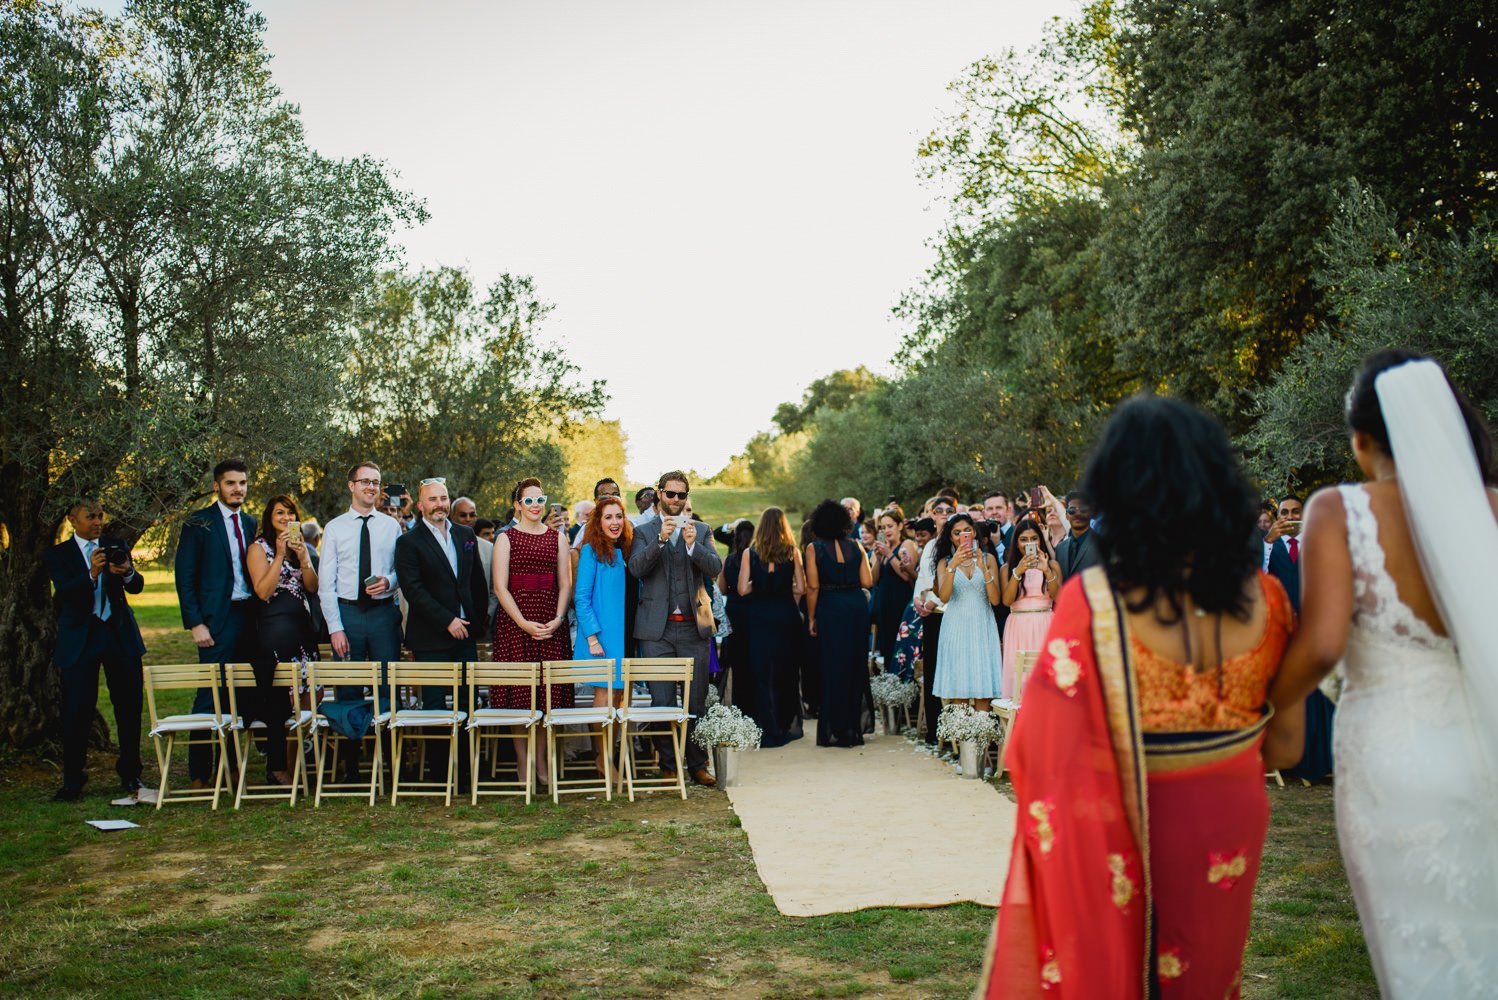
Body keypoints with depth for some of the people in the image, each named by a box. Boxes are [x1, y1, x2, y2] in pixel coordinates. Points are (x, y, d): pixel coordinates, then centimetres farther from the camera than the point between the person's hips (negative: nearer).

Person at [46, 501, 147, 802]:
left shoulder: (117, 547, 10)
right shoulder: (59, 554, 3)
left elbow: (137, 587, 0)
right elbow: (65, 592, -12)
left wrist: (127, 572, -22)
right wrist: (91, 574, -30)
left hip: (120, 636, 2)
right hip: (80, 639, -2)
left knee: (129, 709, 4)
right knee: (76, 712, -1)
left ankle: (130, 777, 14)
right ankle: (72, 782, 12)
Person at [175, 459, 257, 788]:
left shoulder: (250, 523, 14)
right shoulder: (198, 523, -1)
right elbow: (184, 576, -5)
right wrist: (195, 623, -11)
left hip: (249, 616, 5)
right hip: (217, 619, -5)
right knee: (210, 696, -4)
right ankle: (199, 774, 4)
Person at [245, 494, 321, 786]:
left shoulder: (300, 545, 15)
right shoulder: (260, 548, -3)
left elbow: (313, 587, 8)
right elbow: (263, 591, -13)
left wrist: (303, 558, -7)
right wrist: (280, 555, -15)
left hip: (302, 625, 6)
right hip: (274, 628, -6)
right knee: (278, 699, -5)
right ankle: (276, 767, 2)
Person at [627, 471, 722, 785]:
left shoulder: (701, 530, 10)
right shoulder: (644, 531, 7)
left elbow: (715, 567, -3)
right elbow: (636, 568, -9)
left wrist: (693, 545, -19)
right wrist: (660, 539, -21)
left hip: (694, 626, 1)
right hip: (657, 629, -1)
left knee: (697, 700, 6)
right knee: (662, 701, 2)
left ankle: (697, 764, 15)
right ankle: (668, 765, 12)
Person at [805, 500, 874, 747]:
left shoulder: (814, 548, -4)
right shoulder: (856, 546, 4)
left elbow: (813, 587, -7)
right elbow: (867, 582, 0)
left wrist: (811, 618, 0)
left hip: (830, 608, -3)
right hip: (857, 606, 3)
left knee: (832, 666, 4)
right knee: (856, 665, 12)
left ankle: (834, 730, 7)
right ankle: (853, 728, 18)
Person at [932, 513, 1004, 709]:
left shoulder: (988, 558, 7)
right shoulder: (945, 562, 7)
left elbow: (995, 599, -3)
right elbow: (943, 597, -9)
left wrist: (983, 568, -15)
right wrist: (953, 566, -20)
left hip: (982, 627, 0)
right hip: (956, 628, 0)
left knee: (983, 696, -3)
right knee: (957, 693, -3)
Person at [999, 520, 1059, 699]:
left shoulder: (1052, 564, 10)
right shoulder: (1007, 568, 10)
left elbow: (1058, 598, -3)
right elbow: (1007, 600, -4)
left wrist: (1047, 571, -16)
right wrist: (1017, 572, -15)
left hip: (1044, 626, 0)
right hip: (1018, 627, 0)